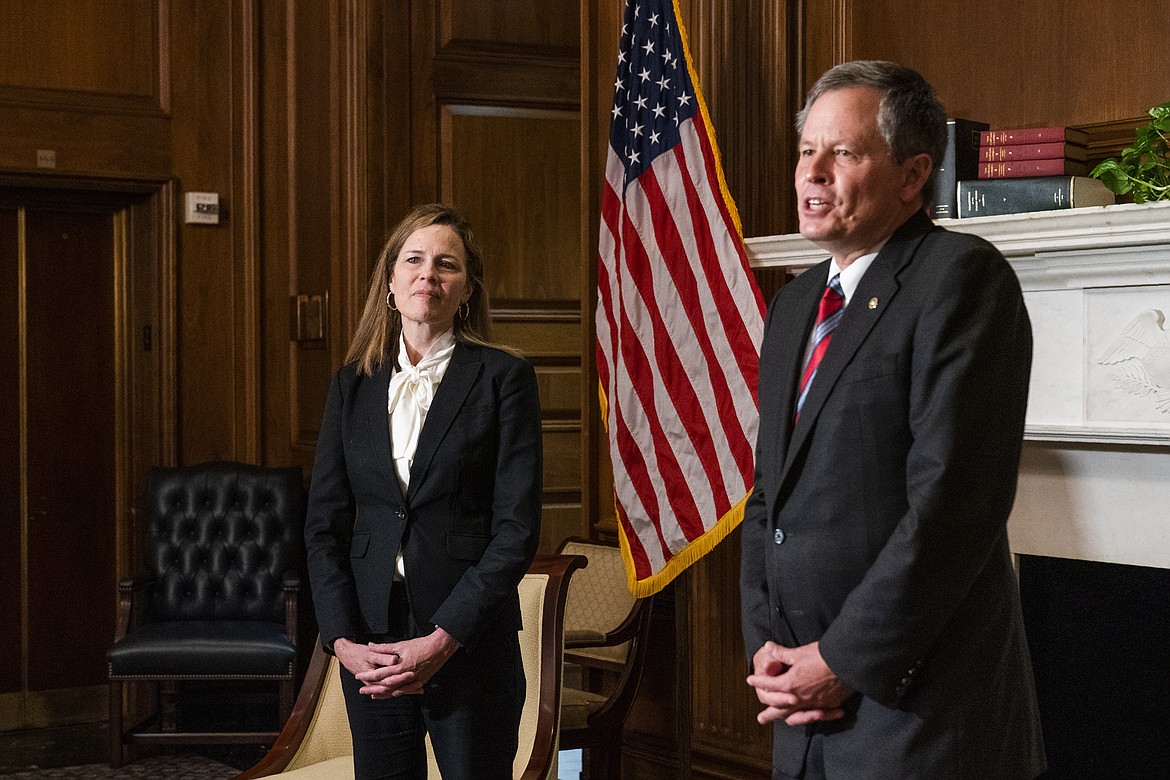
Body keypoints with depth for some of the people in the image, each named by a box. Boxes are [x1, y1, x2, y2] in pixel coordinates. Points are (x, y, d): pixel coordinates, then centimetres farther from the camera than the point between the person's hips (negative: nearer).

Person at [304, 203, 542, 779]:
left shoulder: (502, 378, -3)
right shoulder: (353, 384, 9)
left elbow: (517, 527, -8)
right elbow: (323, 525, 7)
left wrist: (442, 641, -14)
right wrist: (343, 639, -6)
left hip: (470, 643, -3)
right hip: (371, 646, 3)